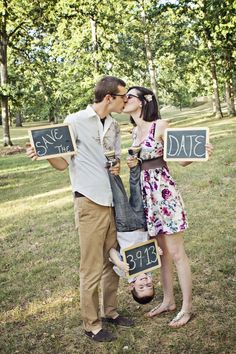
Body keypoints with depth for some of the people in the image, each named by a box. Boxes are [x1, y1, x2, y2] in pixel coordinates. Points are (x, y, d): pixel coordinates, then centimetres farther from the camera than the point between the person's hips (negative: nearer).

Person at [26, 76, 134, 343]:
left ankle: (110, 311, 32)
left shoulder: (114, 125, 12)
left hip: (113, 201, 7)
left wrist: (118, 167, -2)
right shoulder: (76, 121, -7)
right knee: (92, 268, 2)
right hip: (90, 203, -6)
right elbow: (63, 163, -5)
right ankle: (91, 325, 17)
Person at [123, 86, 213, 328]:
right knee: (160, 251, 16)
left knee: (175, 253, 0)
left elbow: (181, 159, -9)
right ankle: (168, 301, 29)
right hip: (146, 194, 7)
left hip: (164, 192, -7)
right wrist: (130, 164, 4)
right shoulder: (135, 131, 13)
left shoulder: (160, 126, -8)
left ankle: (187, 307, 14)